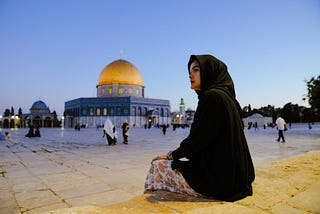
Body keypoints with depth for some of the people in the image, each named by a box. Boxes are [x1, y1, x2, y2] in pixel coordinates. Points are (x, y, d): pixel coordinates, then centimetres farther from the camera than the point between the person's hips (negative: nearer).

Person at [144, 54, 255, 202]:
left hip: (217, 178, -9)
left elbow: (196, 139, -17)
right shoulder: (225, 96, 11)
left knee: (158, 165, 2)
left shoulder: (212, 96, -17)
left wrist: (171, 155, 0)